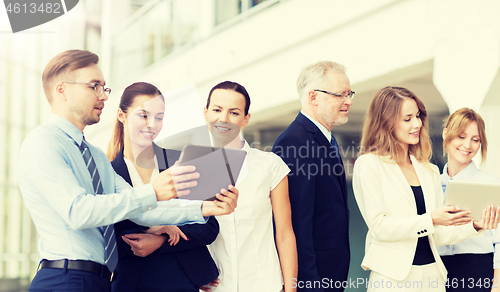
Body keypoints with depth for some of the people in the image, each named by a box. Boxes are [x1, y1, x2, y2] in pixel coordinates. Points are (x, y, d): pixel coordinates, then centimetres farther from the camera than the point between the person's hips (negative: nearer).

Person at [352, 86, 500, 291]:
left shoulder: (429, 171, 13)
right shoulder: (368, 165, -4)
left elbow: (437, 235, 12)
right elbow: (379, 227, -12)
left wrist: (474, 226, -3)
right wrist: (430, 219, -18)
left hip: (432, 274, 5)